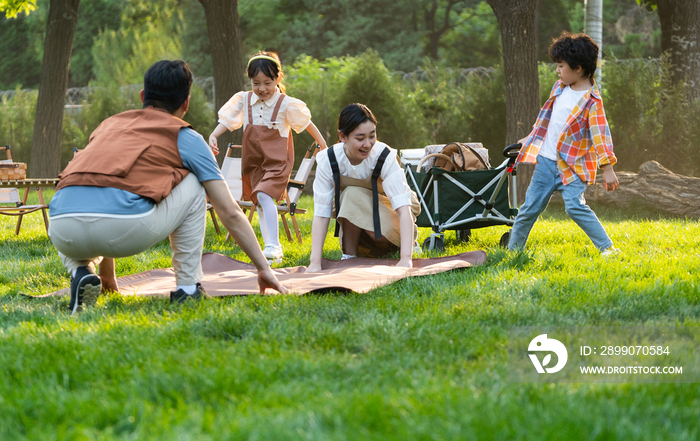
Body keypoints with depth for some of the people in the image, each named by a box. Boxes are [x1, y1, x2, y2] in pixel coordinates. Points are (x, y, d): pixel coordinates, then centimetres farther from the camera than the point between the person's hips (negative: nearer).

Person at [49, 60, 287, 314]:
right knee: (192, 185, 24)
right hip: (126, 230, -4)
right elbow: (230, 213, 19)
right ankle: (188, 288, 18)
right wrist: (264, 268, 28)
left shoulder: (109, 124, 34)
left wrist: (107, 275, 52)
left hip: (62, 232, 4)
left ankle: (81, 273, 10)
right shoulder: (187, 138, 21)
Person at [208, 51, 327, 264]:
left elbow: (307, 124, 0)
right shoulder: (244, 100, 1)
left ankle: (273, 245, -25)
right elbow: (227, 120, 0)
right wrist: (213, 136, -19)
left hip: (277, 160, -6)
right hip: (253, 160, 6)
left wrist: (324, 147, 6)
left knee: (264, 196, -25)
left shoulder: (286, 104, -10)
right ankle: (273, 249, 20)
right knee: (259, 203, 10)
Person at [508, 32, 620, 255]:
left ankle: (607, 247, -17)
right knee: (530, 207, 10)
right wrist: (531, 138, 29)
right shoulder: (559, 87, 8)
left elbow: (600, 134, -19)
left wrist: (608, 169, -23)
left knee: (575, 206, -23)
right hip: (546, 160, 6)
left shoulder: (591, 100, -14)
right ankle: (513, 248, 22)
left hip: (571, 165, -6)